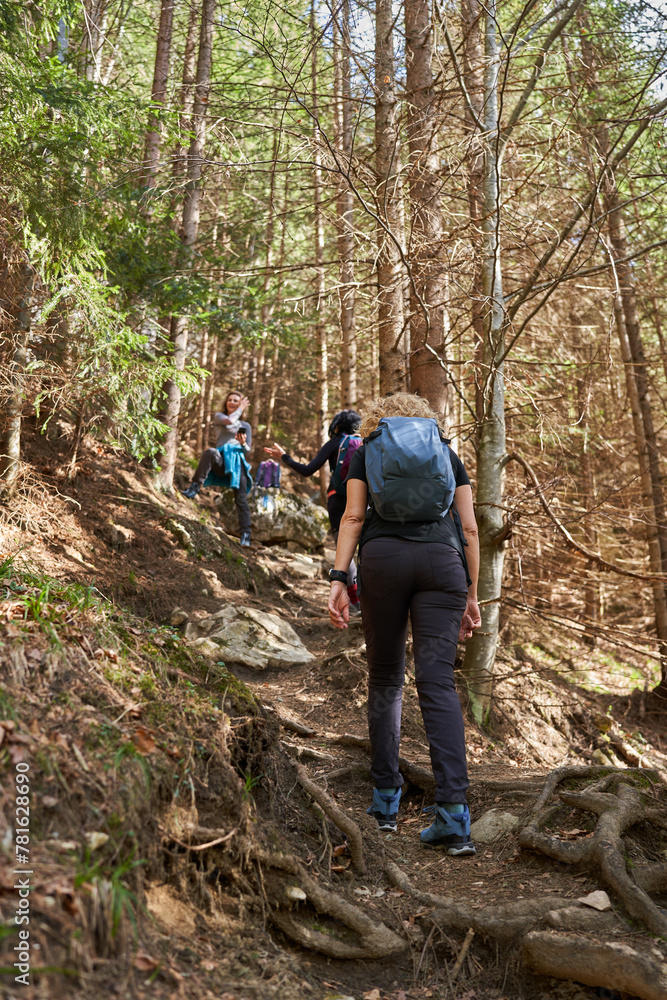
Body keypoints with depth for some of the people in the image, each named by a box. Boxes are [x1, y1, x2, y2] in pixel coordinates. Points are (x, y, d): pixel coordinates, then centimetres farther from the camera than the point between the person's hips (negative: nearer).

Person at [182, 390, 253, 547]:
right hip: (221, 461, -1)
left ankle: (246, 534, -9)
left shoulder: (245, 426, 27)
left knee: (241, 499, -10)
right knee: (210, 452, -37)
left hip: (238, 462, 1)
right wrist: (240, 409, 15)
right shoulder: (219, 417, 23)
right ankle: (194, 488, -40)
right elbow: (229, 420, -2)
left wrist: (243, 443, -2)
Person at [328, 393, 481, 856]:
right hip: (442, 561, 1)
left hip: (383, 557, 0)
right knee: (438, 682, -4)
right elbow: (469, 528, 13)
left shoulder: (366, 452, 18)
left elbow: (353, 517, 5)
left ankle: (386, 800, 15)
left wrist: (338, 580, 1)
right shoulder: (449, 454, 21)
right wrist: (471, 594, 16)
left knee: (385, 679, 12)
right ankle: (453, 815, -12)